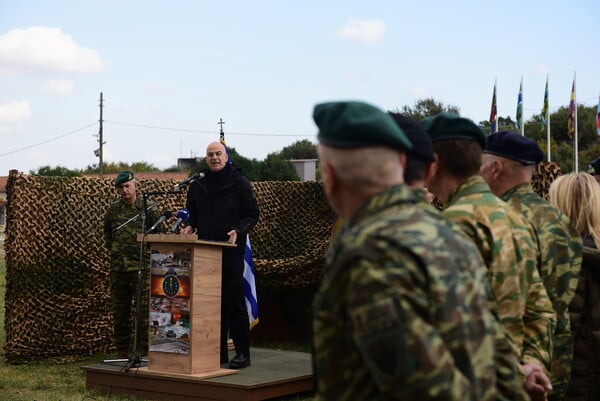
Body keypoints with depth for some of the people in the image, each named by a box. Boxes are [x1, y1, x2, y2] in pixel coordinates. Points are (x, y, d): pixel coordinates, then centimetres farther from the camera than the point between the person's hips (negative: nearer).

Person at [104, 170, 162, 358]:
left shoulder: (147, 208, -2)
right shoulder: (112, 210, 9)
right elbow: (107, 234, 25)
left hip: (141, 267, -4)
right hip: (118, 269, 4)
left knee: (143, 312, -7)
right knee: (119, 314, 9)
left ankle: (142, 351, -1)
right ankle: (122, 353, 18)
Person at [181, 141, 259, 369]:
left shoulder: (238, 182, 0)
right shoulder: (198, 185, 13)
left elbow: (252, 215, 0)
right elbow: (192, 213, 25)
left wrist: (238, 230, -16)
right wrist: (190, 226, 4)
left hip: (231, 251, -5)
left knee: (234, 301, -4)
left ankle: (242, 352, 1)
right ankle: (218, 351, 13)